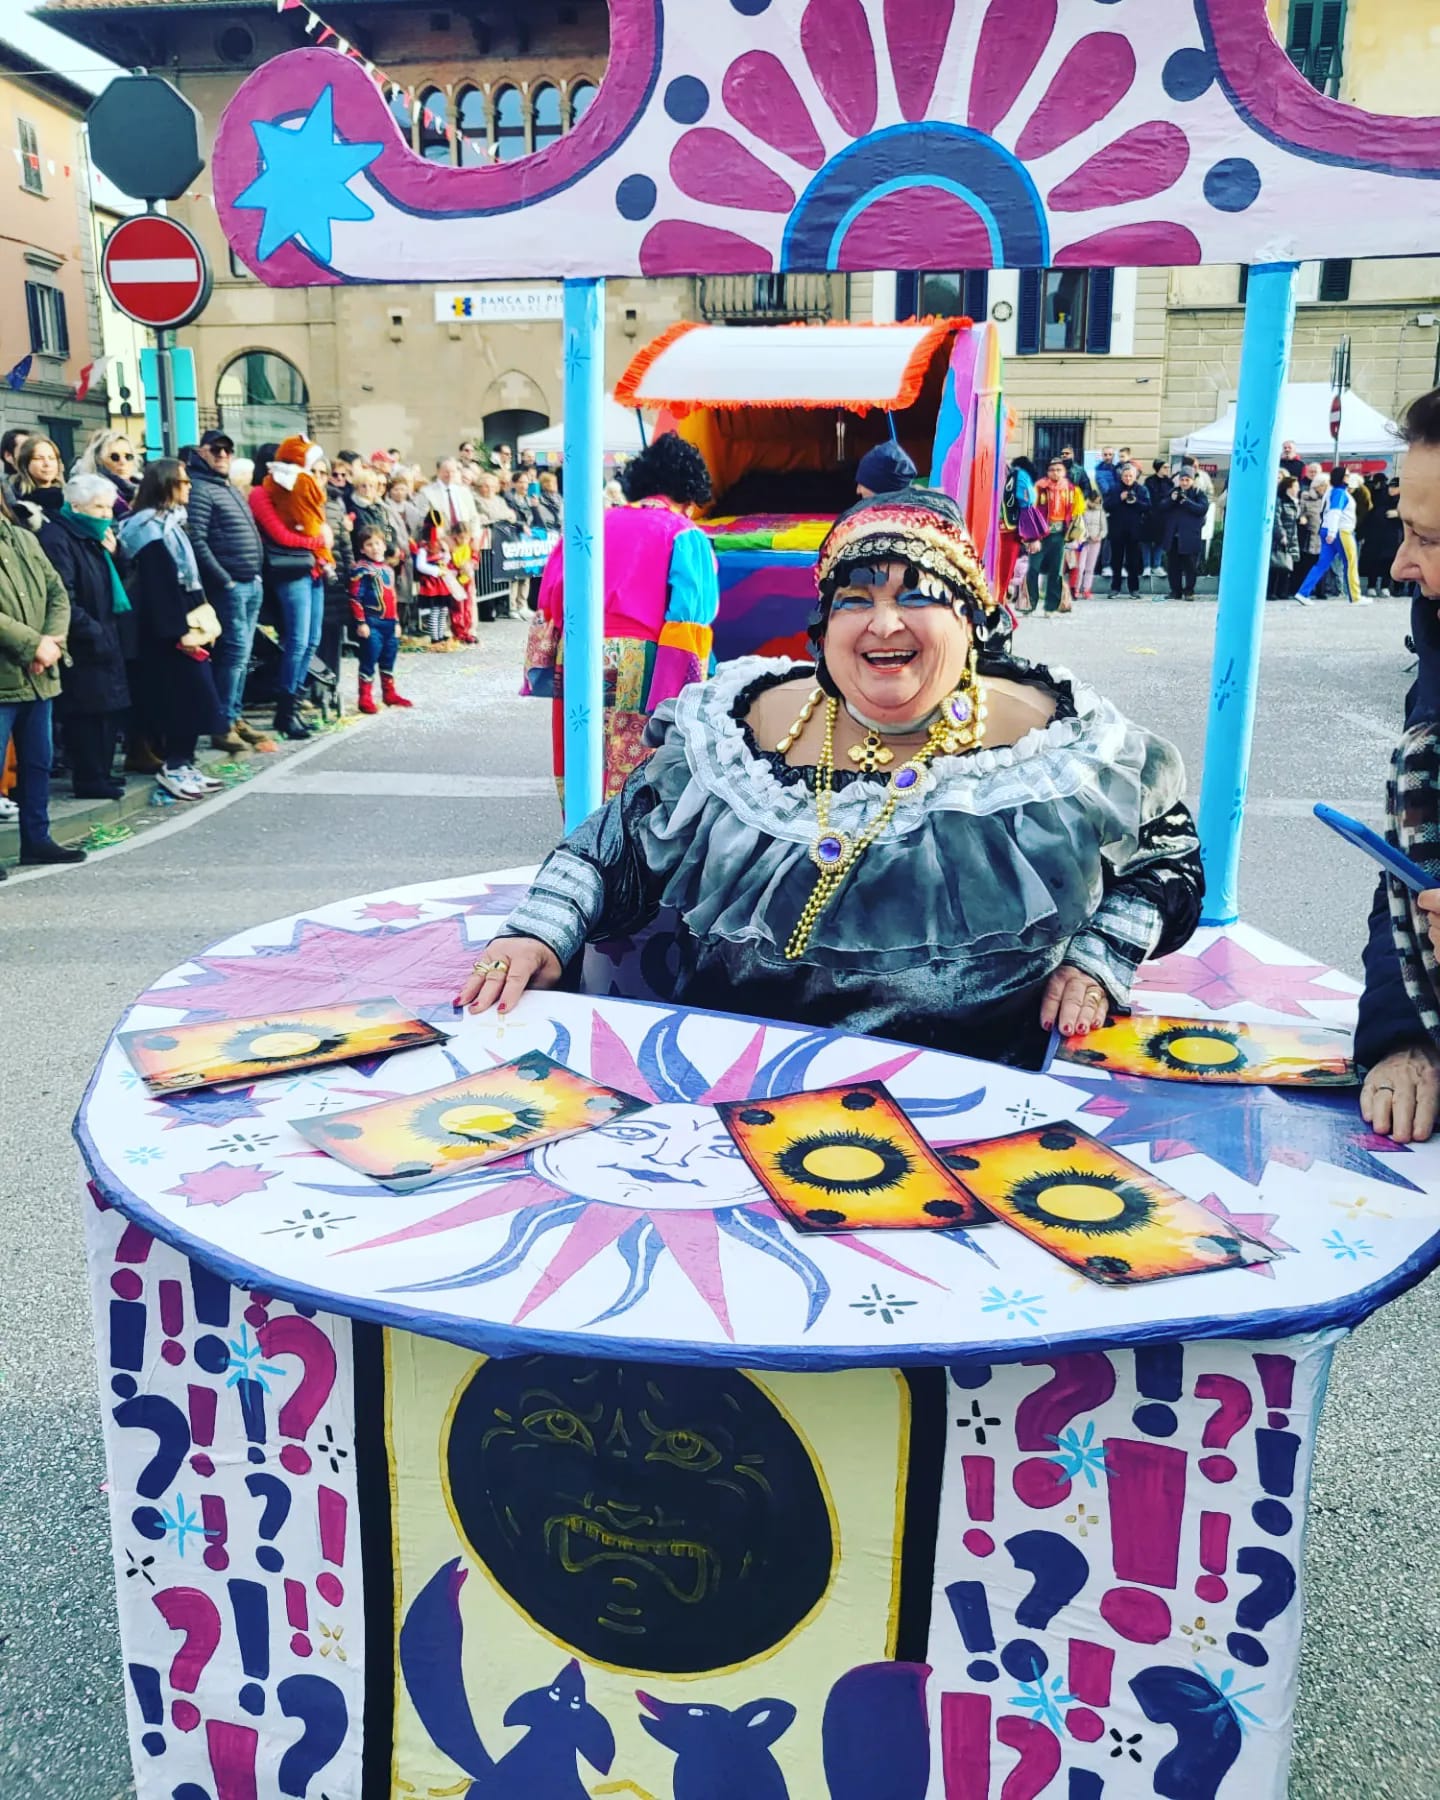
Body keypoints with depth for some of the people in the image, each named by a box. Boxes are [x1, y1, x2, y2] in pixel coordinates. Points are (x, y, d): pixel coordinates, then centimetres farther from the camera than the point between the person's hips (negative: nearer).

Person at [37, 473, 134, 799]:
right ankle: (89, 780, 1)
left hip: (104, 641, 9)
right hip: (80, 647, -9)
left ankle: (101, 772, 19)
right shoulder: (57, 539, -13)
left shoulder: (92, 537, 17)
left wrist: (111, 556, 4)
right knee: (87, 711, -6)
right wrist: (93, 632, -18)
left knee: (110, 708, 10)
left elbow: (109, 589, 20)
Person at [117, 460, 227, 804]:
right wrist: (179, 631, -23)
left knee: (191, 694, 9)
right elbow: (158, 584, -19)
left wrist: (201, 620, 14)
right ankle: (173, 767, -1)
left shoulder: (168, 522, 17)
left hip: (185, 620, 9)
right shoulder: (151, 528, -13)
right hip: (169, 628, -9)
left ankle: (182, 763, 14)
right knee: (185, 694, -8)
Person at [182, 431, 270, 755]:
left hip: (251, 584, 9)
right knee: (235, 651, -11)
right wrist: (223, 580, -17)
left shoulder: (232, 490, 21)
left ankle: (236, 717, 18)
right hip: (228, 585, -9)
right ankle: (224, 727, -8)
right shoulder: (199, 490, -8)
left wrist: (257, 575, 14)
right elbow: (197, 541, -17)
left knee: (242, 654, 11)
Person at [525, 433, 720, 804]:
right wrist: (685, 699, -9)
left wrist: (545, 668, 14)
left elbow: (551, 601, 11)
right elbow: (689, 622, -10)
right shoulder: (685, 538, 0)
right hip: (642, 672, -5)